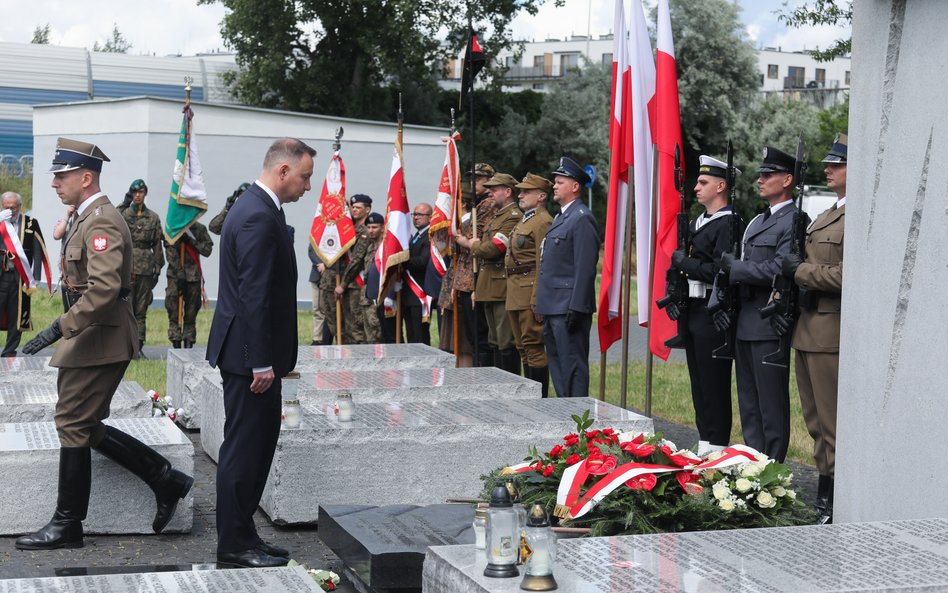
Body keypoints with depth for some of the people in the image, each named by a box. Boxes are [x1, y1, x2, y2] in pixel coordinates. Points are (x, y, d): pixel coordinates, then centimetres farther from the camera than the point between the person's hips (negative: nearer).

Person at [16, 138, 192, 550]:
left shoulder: (102, 222, -17)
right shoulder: (87, 218, 16)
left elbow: (103, 289, -29)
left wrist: (60, 327, -31)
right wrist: (67, 330, 22)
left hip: (99, 340, -10)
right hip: (90, 339, 10)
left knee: (73, 425, -3)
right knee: (84, 427, 11)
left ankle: (67, 526, 6)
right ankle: (165, 480, 15)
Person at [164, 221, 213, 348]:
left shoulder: (199, 229, 5)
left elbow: (207, 249, -2)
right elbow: (171, 254, -8)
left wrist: (191, 241, -15)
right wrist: (179, 274, -15)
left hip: (194, 275, 2)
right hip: (175, 275, -2)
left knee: (191, 312, 4)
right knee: (174, 311, -8)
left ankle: (189, 345, 8)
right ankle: (176, 343, -6)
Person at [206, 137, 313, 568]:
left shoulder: (259, 209, 14)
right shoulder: (259, 218, -19)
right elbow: (255, 295, -23)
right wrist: (262, 363, -21)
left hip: (255, 353, 10)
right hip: (250, 353, -10)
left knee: (258, 444, 14)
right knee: (244, 448, -2)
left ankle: (241, 537, 21)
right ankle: (235, 545, 6)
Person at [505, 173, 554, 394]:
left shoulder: (543, 222, -12)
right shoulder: (524, 221, 20)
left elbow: (544, 265, -18)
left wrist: (537, 300, -22)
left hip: (530, 292, -10)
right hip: (516, 293, 10)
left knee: (533, 346, -8)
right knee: (523, 347, 13)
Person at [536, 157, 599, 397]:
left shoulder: (582, 219, -13)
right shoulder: (561, 217, 19)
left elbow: (585, 268, -19)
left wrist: (576, 308, -23)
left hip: (569, 306, -11)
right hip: (553, 306, 11)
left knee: (572, 364, -8)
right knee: (556, 361, 15)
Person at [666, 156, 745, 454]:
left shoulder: (729, 224, -12)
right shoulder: (696, 224, 17)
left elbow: (719, 271, -21)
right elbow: (679, 264, 22)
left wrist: (684, 262, -12)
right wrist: (673, 298, 9)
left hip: (713, 315, -9)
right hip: (692, 312, 10)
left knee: (715, 384, -5)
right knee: (698, 383, 13)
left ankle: (717, 448, 0)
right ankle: (704, 445, 21)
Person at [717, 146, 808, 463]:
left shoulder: (794, 221, -11)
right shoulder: (758, 221, 19)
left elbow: (777, 269, -21)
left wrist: (734, 267, -16)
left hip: (770, 326, -10)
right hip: (745, 323, 10)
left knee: (771, 403, -3)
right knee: (749, 401, 14)